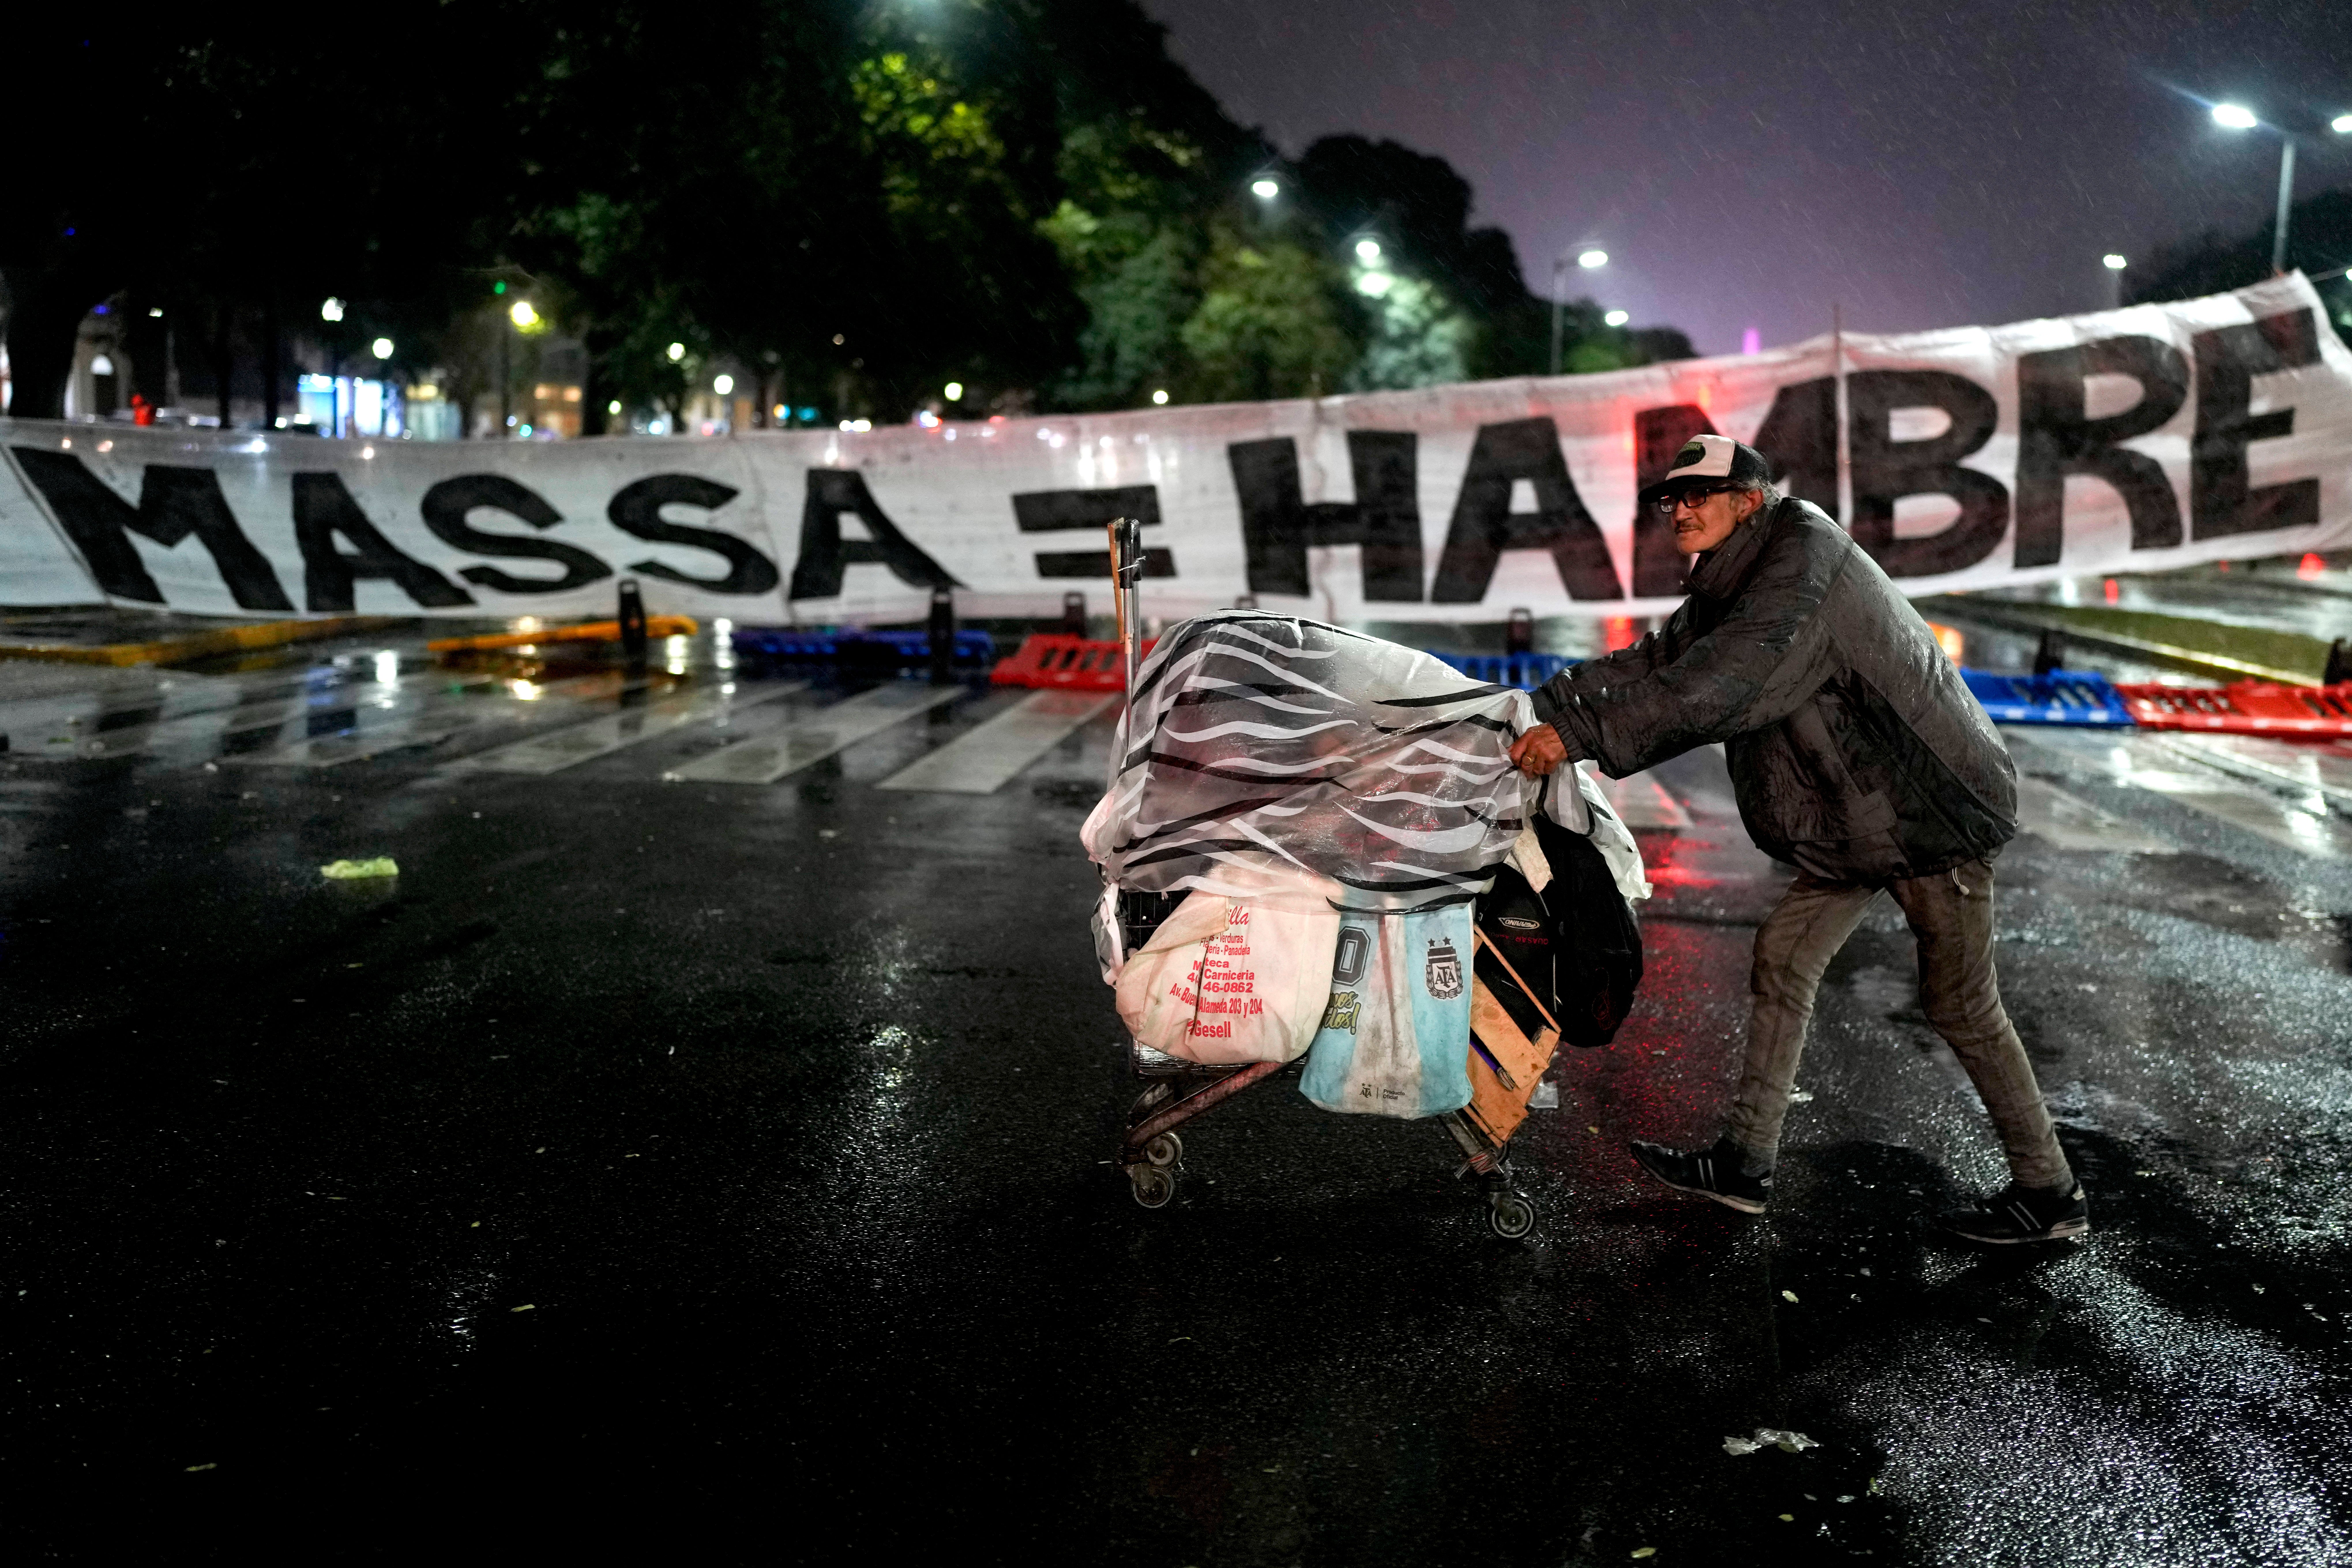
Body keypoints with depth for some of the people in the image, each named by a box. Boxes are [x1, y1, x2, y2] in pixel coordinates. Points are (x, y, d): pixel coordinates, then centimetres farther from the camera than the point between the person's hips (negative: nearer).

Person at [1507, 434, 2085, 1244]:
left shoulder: (1805, 565, -23)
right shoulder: (1734, 585, 8)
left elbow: (1715, 687, -33)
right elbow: (1653, 663, 3)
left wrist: (1580, 736, -34)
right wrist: (1542, 708, -8)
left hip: (1934, 806, -9)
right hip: (1858, 816, 9)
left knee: (1960, 1003, 1)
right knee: (1783, 956, 7)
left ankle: (2050, 1192, 18)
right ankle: (1745, 1163, 14)